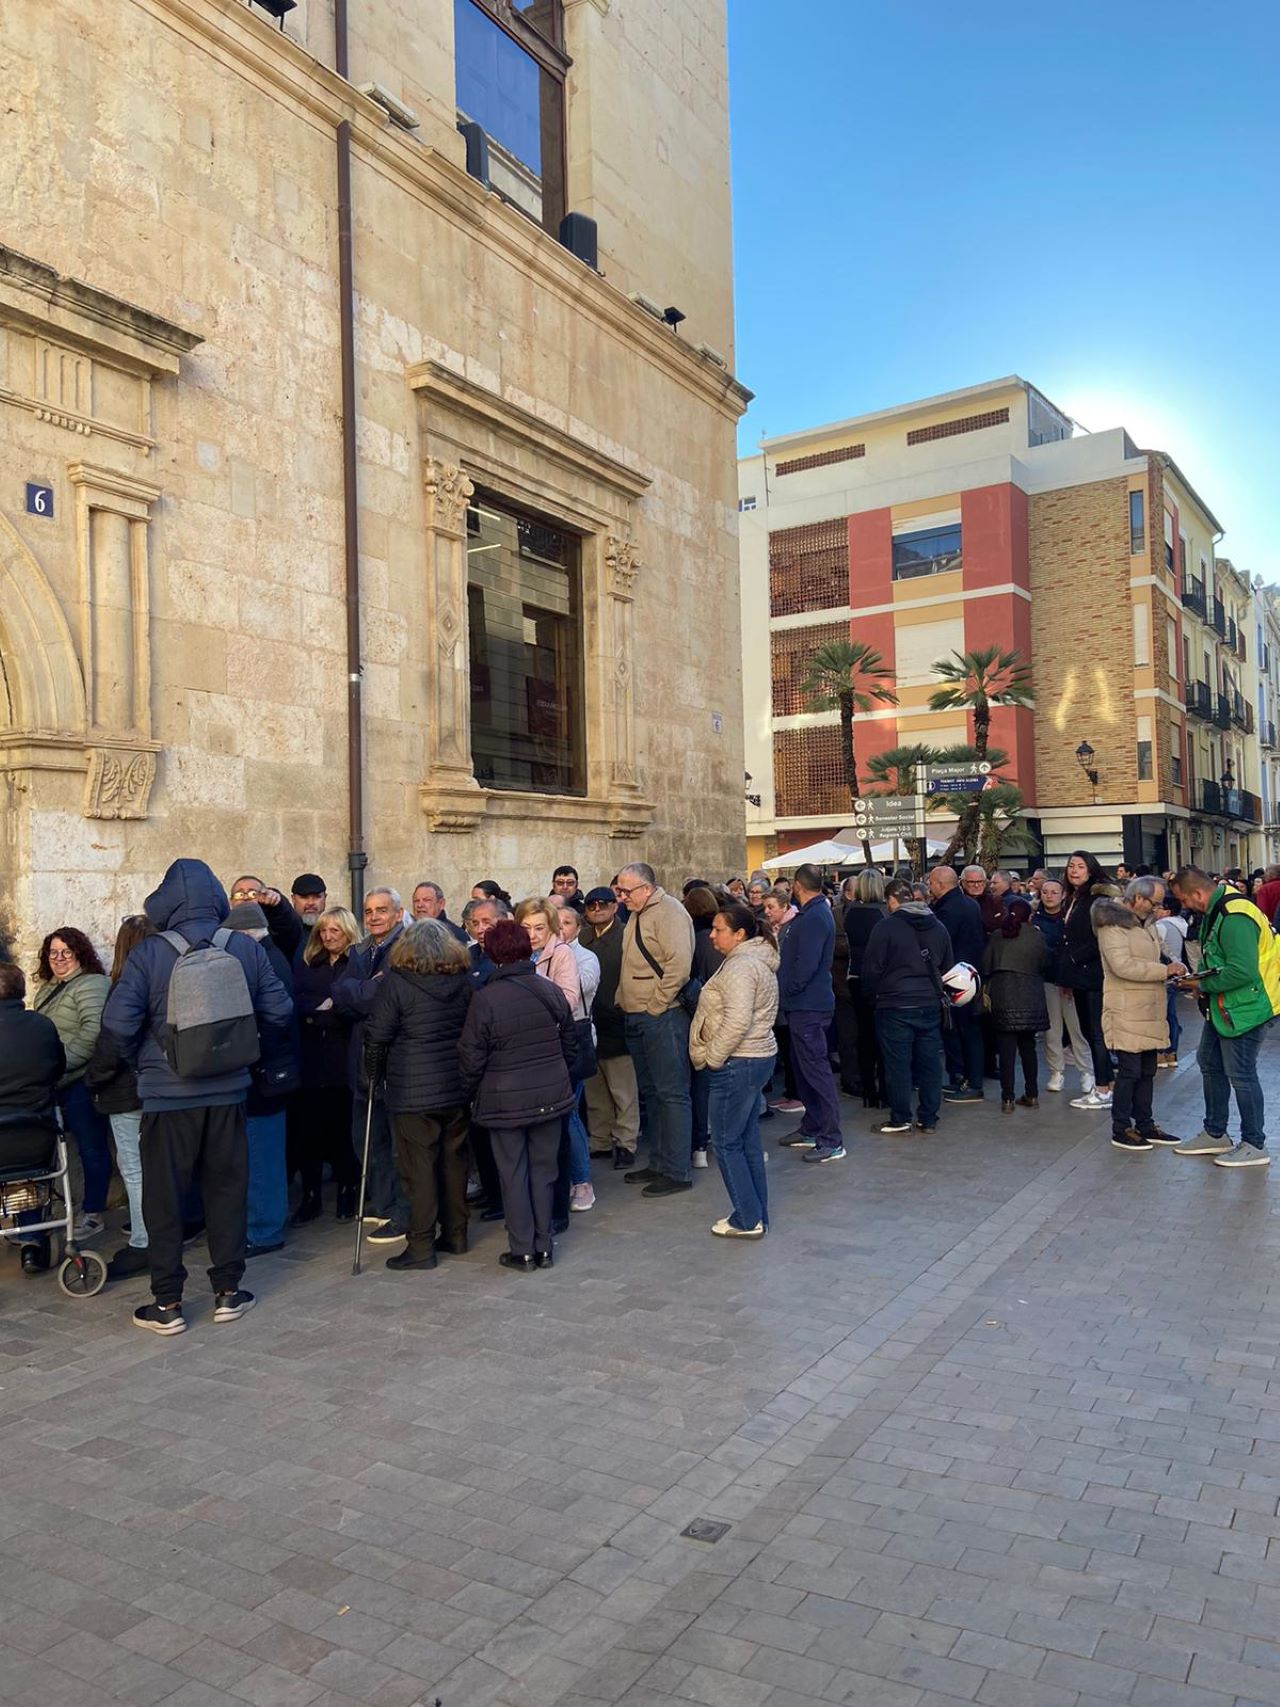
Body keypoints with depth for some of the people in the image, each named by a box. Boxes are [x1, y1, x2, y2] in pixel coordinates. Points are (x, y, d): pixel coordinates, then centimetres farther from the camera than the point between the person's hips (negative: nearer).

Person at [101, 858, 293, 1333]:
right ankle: (227, 1292, 21)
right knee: (226, 1190, 14)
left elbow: (118, 1021, -17)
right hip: (228, 1090, 2)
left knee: (164, 1197, 9)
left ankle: (167, 1303, 14)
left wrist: (141, 1058, 2)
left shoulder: (148, 953, -12)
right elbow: (279, 1012, -2)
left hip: (168, 1093, -2)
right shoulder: (247, 948, -4)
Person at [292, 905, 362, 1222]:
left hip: (343, 1057, -4)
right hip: (310, 1057, 4)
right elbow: (294, 1002, -1)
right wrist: (326, 1006, -14)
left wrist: (317, 1011, -11)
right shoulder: (308, 964, 13)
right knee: (307, 1129, 5)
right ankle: (310, 1196, 15)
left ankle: (347, 1195, 17)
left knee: (343, 1129, 4)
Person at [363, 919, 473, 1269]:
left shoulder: (396, 983, -8)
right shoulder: (464, 982, 5)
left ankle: (421, 1246, 4)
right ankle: (456, 1235, 23)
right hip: (456, 1087, 5)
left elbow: (377, 1036, -7)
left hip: (413, 1092, -5)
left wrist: (373, 1074, 7)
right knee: (454, 1159, 14)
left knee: (418, 1165, 0)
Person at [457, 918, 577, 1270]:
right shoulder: (551, 991, -2)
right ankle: (544, 1247, 21)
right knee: (543, 1170, 14)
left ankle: (522, 1250, 16)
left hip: (506, 1101, -4)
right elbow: (570, 1045, 9)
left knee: (514, 1175, 8)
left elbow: (472, 1057, -10)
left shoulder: (485, 999, -16)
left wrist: (470, 1092, 7)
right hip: (551, 1096, 4)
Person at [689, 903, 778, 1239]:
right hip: (757, 1058, 11)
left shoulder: (739, 966, -18)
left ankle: (748, 1220, 7)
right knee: (748, 1141, 16)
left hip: (737, 1064, -11)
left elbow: (737, 1021, -28)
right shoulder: (757, 960, 15)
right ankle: (756, 1215, 23)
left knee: (727, 1143, 0)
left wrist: (712, 1057, -16)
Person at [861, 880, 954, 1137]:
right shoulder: (938, 926, 8)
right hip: (931, 1005, 5)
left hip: (896, 1007, -5)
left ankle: (900, 1119, 8)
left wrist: (870, 998, 7)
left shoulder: (885, 927, -10)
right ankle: (929, 1119, 15)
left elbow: (872, 969, -7)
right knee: (930, 1062, 9)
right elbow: (948, 966, 17)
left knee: (898, 1064, 2)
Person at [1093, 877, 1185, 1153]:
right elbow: (1122, 965, -23)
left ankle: (1145, 1125, 23)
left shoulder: (1146, 923, 16)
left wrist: (1173, 966, 6)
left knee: (1147, 1070, 13)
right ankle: (1120, 1130, 6)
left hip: (1149, 1010, 9)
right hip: (1126, 1012, -9)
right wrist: (1164, 971, -20)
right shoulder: (1112, 923, -13)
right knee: (1130, 1070, -5)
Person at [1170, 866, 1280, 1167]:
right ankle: (1215, 1134, 31)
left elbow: (1243, 972, -31)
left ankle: (1254, 1146, 12)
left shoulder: (1235, 918, -26)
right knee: (1210, 1064, 18)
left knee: (1240, 1074, -2)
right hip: (1223, 1007, 11)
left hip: (1244, 1008, -11)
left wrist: (1203, 986, -19)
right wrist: (1198, 978, 3)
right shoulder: (1215, 911, 8)